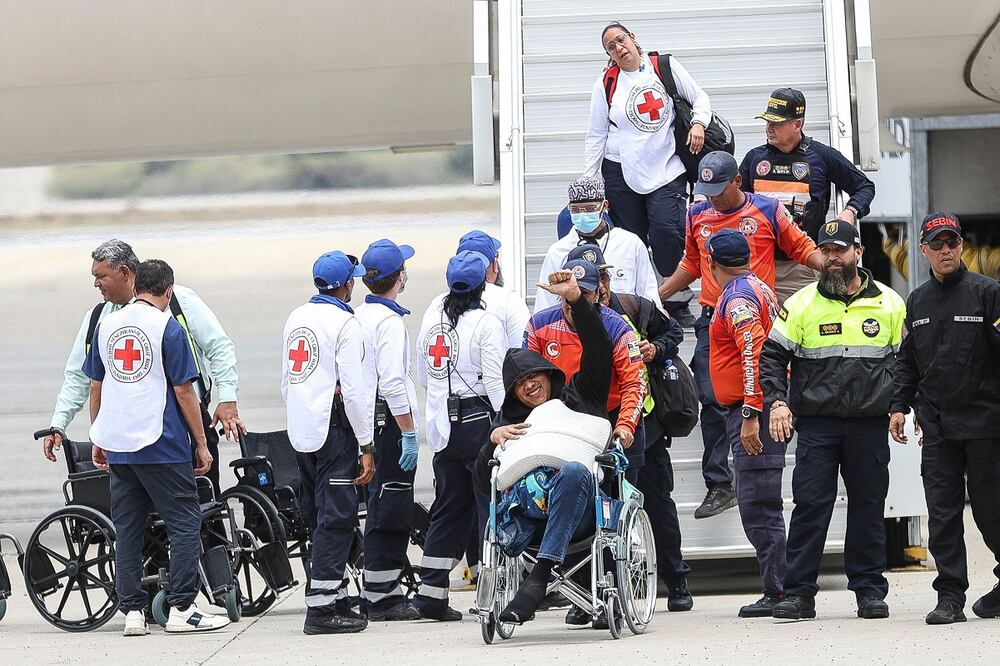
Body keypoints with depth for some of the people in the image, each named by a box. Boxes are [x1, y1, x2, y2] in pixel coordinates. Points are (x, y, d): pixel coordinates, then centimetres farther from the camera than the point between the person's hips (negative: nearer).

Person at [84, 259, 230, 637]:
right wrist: (201, 444, -1)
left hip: (116, 445, 5)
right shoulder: (168, 327, -7)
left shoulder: (106, 325, 9)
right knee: (185, 523, 1)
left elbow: (95, 387, 14)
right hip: (161, 445, -5)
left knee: (127, 529, 9)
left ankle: (132, 612, 7)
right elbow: (183, 392, -7)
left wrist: (98, 440, 23)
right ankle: (181, 609, -4)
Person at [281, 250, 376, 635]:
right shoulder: (345, 324, -11)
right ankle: (321, 609, -11)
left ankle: (336, 598, 20)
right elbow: (354, 390, -15)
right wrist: (366, 447, -12)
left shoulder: (296, 318, 13)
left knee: (319, 516, 14)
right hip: (334, 430, -8)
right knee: (336, 518, -7)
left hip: (300, 430, 8)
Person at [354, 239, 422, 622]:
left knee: (384, 508, 13)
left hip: (368, 421, 9)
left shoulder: (359, 316, 14)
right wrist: (409, 433, -19)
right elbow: (393, 382, -21)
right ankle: (380, 598, -7)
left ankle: (386, 591, 17)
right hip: (390, 420, -9)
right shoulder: (389, 320, -14)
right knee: (389, 510, -7)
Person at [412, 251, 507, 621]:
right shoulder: (486, 324, -11)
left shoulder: (433, 316, 9)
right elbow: (496, 382, -15)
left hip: (442, 423, 6)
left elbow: (422, 375, 17)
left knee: (447, 507, 11)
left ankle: (431, 593, 9)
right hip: (478, 420, -6)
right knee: (492, 503, -1)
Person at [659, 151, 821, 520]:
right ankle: (719, 485, -2)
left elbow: (801, 248, 6)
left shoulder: (768, 211, 0)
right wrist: (656, 295, 22)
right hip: (713, 320, 3)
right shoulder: (697, 216, 11)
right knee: (712, 401, -5)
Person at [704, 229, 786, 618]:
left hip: (751, 411, -10)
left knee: (758, 506, -10)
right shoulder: (759, 289, 19)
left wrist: (750, 415, -26)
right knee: (760, 506, 12)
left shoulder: (737, 298, -12)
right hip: (766, 409, 10)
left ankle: (778, 592, -11)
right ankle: (778, 589, 14)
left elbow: (755, 353, -24)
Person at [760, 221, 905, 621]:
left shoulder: (889, 303, 7)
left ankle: (869, 590, 13)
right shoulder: (801, 303, 4)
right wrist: (777, 402, -8)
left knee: (869, 508, 5)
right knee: (810, 506, -4)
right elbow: (772, 356, 5)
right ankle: (799, 593, -1)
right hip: (816, 425, -1)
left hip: (870, 424, 1)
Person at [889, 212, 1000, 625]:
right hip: (936, 427, 4)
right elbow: (907, 359, 19)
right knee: (942, 513, -1)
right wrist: (900, 405, 12)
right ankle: (950, 595, 1)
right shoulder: (917, 302, 14)